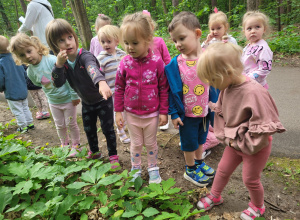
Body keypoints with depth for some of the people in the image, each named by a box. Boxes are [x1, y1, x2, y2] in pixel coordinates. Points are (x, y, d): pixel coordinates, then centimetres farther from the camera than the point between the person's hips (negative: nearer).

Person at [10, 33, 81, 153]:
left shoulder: (53, 61, -26)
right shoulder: (30, 72, -8)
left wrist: (74, 96, -15)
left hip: (67, 99, -4)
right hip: (53, 102, 5)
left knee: (71, 124, 9)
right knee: (60, 126, 17)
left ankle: (76, 144, 30)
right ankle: (64, 144, 39)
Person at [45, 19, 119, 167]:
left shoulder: (84, 56, -27)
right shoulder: (63, 61, -8)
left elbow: (93, 68, -50)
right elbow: (58, 83, -17)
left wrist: (101, 82, -72)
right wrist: (59, 65, -34)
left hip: (102, 100, -6)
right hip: (87, 103, 6)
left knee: (107, 129, 1)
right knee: (89, 129, 18)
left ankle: (113, 156, 23)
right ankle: (94, 151, 43)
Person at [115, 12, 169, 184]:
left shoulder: (157, 62, -14)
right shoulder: (125, 63, -9)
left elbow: (164, 89, -7)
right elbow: (119, 89, 0)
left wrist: (164, 112, -5)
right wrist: (118, 111, 1)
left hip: (152, 113, -1)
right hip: (131, 113, 2)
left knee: (151, 143, 17)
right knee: (136, 143, 18)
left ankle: (153, 167, 40)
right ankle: (136, 169, 39)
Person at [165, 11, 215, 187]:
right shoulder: (176, 63, -14)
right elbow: (173, 90, -9)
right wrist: (174, 113, -9)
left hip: (206, 110, 3)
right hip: (187, 113, -3)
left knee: (201, 139, 23)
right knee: (189, 142, 15)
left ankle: (199, 163, 48)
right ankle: (190, 170, 37)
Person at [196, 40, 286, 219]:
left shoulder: (253, 92, -34)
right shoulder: (227, 87, -10)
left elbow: (265, 127, -29)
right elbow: (221, 112, 6)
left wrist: (242, 142, -21)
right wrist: (225, 134, -3)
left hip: (256, 146, -6)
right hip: (234, 143, 7)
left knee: (250, 179, 13)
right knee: (223, 169, 19)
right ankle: (214, 196, 44)